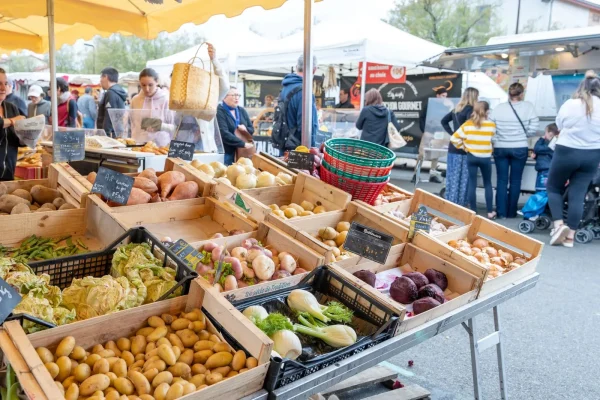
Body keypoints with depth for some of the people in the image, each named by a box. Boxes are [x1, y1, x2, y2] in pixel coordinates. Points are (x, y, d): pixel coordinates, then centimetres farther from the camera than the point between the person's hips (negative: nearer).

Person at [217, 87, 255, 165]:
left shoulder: (241, 110, 13)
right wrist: (243, 144, -23)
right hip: (226, 153, -6)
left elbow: (252, 129, 17)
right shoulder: (219, 111, -9)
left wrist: (246, 129, -7)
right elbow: (224, 134, -19)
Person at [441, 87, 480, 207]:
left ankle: (449, 201, 18)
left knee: (452, 176, 12)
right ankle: (459, 203, 1)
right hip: (463, 148, -8)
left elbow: (444, 121, 21)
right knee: (462, 178, -2)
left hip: (453, 146, 8)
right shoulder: (470, 109, -13)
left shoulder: (456, 109, 12)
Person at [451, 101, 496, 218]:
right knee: (488, 184, 13)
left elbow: (454, 138, -5)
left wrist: (464, 147, 5)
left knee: (472, 184, 6)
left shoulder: (468, 124, -4)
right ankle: (490, 212, 16)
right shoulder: (491, 125, -7)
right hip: (486, 158, -1)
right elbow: (493, 140, -1)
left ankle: (473, 211, 10)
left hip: (471, 157, 1)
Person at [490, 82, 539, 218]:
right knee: (515, 181, 8)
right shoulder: (528, 107, -4)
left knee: (502, 181, 7)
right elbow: (533, 129, -7)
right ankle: (511, 212, 14)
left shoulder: (498, 107, -1)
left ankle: (501, 212, 8)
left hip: (500, 148, 1)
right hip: (520, 149, -1)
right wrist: (521, 135, 10)